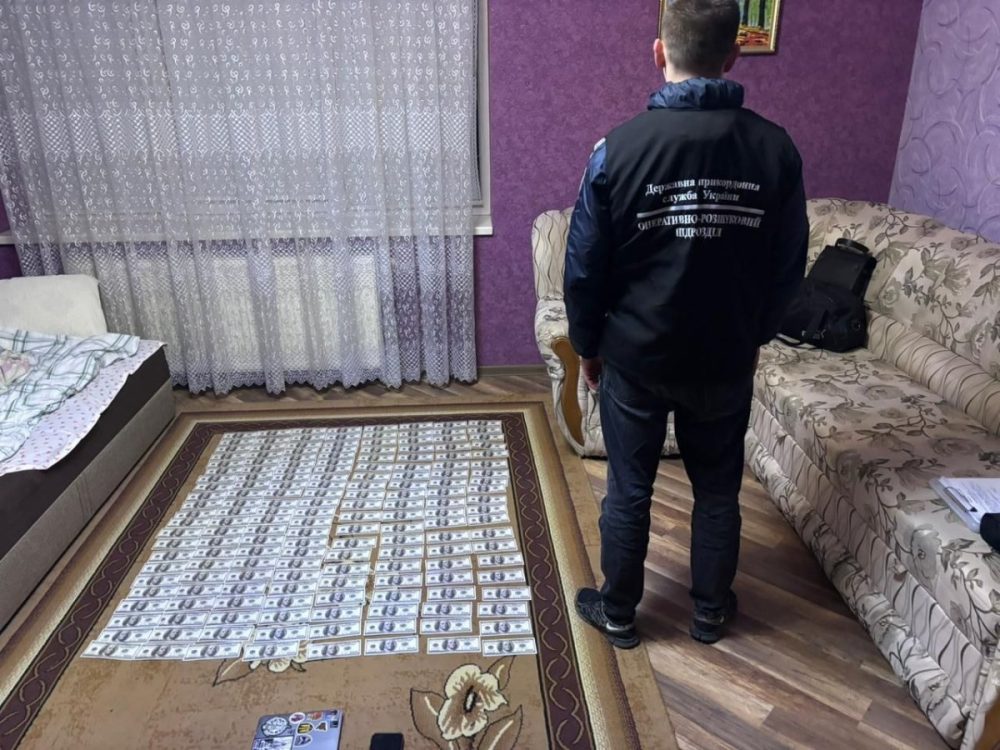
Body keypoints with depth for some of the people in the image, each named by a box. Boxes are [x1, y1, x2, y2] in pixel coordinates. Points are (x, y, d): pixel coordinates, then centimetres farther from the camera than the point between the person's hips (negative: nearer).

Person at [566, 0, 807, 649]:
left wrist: (587, 344, 6)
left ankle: (618, 612, 33)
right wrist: (755, 336, 16)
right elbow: (789, 268, 0)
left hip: (635, 358, -2)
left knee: (629, 491, 15)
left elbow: (585, 266, -10)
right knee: (719, 490, 20)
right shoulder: (776, 149, -8)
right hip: (726, 361, 2)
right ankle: (711, 611, 39)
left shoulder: (619, 147, -15)